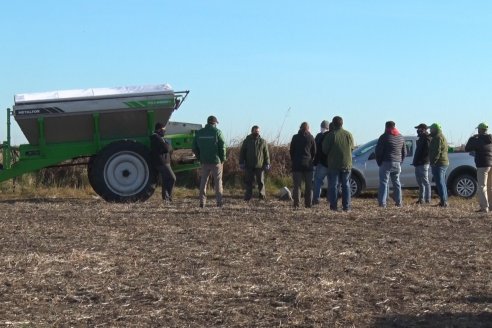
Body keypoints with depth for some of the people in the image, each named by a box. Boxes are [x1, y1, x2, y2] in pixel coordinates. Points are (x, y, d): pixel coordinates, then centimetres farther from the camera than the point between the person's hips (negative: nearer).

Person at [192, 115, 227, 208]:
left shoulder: (199, 133, 5)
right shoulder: (217, 132, -7)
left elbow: (194, 148, 7)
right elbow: (222, 147, -11)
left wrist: (200, 158, 14)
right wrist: (223, 159, 0)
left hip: (204, 162, 3)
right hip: (216, 161, -3)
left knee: (203, 181, 10)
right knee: (218, 181, 6)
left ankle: (202, 202, 6)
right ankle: (219, 201, 4)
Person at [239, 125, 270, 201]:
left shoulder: (263, 141, 8)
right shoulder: (247, 141, 8)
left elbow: (266, 154, 7)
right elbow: (242, 153, 9)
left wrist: (267, 164, 0)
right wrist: (241, 163, 1)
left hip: (259, 166, 0)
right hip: (249, 166, 0)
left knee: (261, 182, 1)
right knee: (248, 182, 2)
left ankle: (262, 196, 8)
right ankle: (247, 197, 8)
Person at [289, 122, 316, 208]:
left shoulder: (295, 137, 0)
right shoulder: (311, 138, -1)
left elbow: (291, 150, 4)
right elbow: (314, 151, 4)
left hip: (297, 164, 0)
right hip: (308, 164, 0)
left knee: (297, 185, 1)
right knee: (309, 185, 8)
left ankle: (296, 204, -5)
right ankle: (308, 203, 6)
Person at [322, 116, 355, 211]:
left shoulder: (330, 135, -9)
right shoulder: (349, 135, 2)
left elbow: (324, 150, -5)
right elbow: (352, 148, 10)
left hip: (333, 164, -3)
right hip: (346, 164, 3)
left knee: (333, 185, 3)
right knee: (346, 185, 10)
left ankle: (334, 205, 0)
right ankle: (346, 206, 7)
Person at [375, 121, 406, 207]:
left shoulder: (384, 137, -8)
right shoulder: (401, 137, 12)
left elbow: (378, 151, -9)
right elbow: (404, 152, 17)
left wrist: (379, 162, 2)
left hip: (386, 163, -5)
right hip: (397, 163, 5)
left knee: (383, 182, -4)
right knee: (396, 182, 14)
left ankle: (382, 203, -11)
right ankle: (399, 202, 15)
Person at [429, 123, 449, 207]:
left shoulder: (438, 138, -14)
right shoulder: (442, 137, 21)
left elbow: (437, 151, -22)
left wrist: (433, 162, -21)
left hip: (439, 163, -11)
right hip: (444, 162, 11)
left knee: (440, 183, -11)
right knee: (442, 183, 15)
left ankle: (443, 201, -15)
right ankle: (444, 201, 18)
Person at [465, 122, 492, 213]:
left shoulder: (478, 140, -9)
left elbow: (467, 148, -3)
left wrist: (471, 139, 11)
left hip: (483, 165, -7)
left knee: (482, 186, -6)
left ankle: (484, 207, -12)